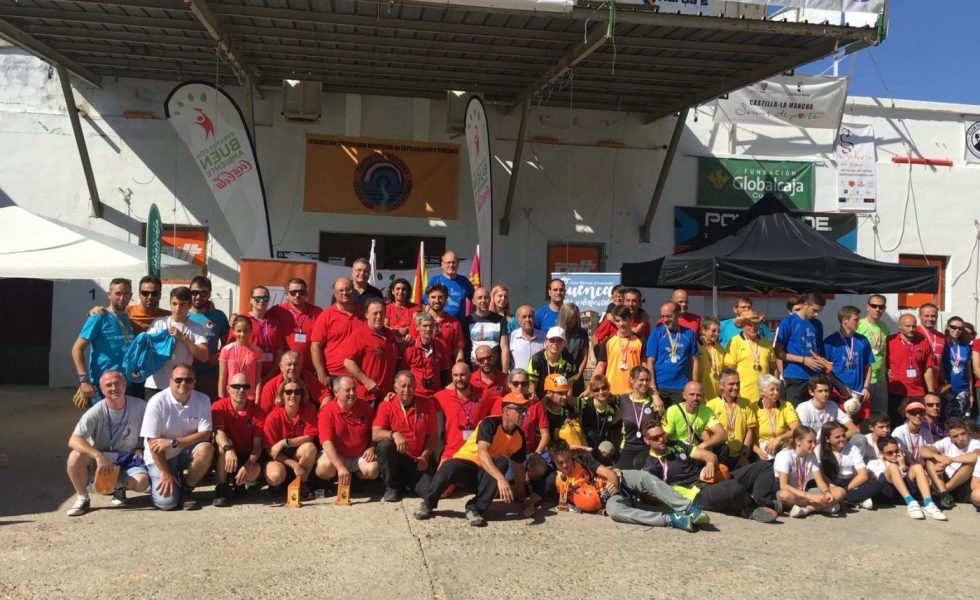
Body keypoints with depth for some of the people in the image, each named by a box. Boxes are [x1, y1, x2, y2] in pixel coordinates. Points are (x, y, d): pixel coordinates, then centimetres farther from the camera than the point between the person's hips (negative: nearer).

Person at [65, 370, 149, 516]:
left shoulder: (140, 406, -9)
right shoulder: (96, 412, -14)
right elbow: (73, 440, -24)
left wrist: (141, 448, -7)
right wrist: (99, 456, -37)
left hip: (128, 461, 1)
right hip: (99, 460, 0)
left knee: (142, 482, -29)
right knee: (76, 456, -31)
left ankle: (119, 486, 9)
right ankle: (82, 498, -6)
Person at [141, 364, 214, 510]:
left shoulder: (202, 400, -9)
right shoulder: (157, 402, -17)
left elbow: (205, 434, -14)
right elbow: (153, 443, -15)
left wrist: (173, 442, -23)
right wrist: (166, 473, -15)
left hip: (186, 452, 3)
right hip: (160, 457, -3)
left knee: (206, 449, -30)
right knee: (167, 503, -18)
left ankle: (186, 489, -6)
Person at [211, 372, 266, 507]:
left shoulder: (257, 411, -7)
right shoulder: (219, 407, -10)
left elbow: (257, 444, -11)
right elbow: (218, 432, -29)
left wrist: (247, 466, -28)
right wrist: (228, 449, -50)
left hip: (247, 457, 1)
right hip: (224, 457, -1)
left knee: (255, 471, -31)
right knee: (223, 444, -32)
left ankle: (240, 483, 7)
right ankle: (222, 487, -20)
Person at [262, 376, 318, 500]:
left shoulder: (309, 408, -13)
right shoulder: (273, 417, -18)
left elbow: (309, 437, -14)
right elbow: (271, 450, -15)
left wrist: (285, 442, -26)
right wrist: (294, 465, -24)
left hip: (298, 453, 2)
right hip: (279, 457, -2)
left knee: (310, 447, -31)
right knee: (275, 476, -33)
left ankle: (301, 484, -8)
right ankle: (278, 483, 7)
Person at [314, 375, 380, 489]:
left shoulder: (364, 407, 0)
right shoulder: (327, 411, -13)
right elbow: (327, 443, -23)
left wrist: (372, 448, -7)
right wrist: (340, 467, -34)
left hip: (360, 456, 3)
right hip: (335, 455, -3)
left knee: (373, 470, -26)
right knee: (324, 467, -34)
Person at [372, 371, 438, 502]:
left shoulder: (426, 405, 2)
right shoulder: (386, 405, -4)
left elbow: (432, 436, 6)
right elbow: (375, 434, -16)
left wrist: (424, 456, -8)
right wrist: (394, 434, -34)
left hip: (416, 461, 1)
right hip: (395, 457, -1)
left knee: (428, 490, -24)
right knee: (385, 444, -35)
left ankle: (406, 481, 13)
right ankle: (392, 487, -11)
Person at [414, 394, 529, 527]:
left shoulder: (520, 437, 2)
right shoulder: (490, 423, -18)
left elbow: (518, 467, 12)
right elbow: (482, 453, -33)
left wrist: (522, 497, 11)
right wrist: (501, 478, -44)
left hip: (485, 476, 5)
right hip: (465, 463, -5)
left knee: (501, 462, -30)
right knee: (449, 467, -40)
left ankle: (475, 509, -22)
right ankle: (427, 503, -10)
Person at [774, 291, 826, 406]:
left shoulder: (817, 325, 14)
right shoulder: (787, 322, -3)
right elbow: (779, 353, -5)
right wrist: (803, 360, -12)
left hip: (816, 377, 5)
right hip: (795, 378, -5)